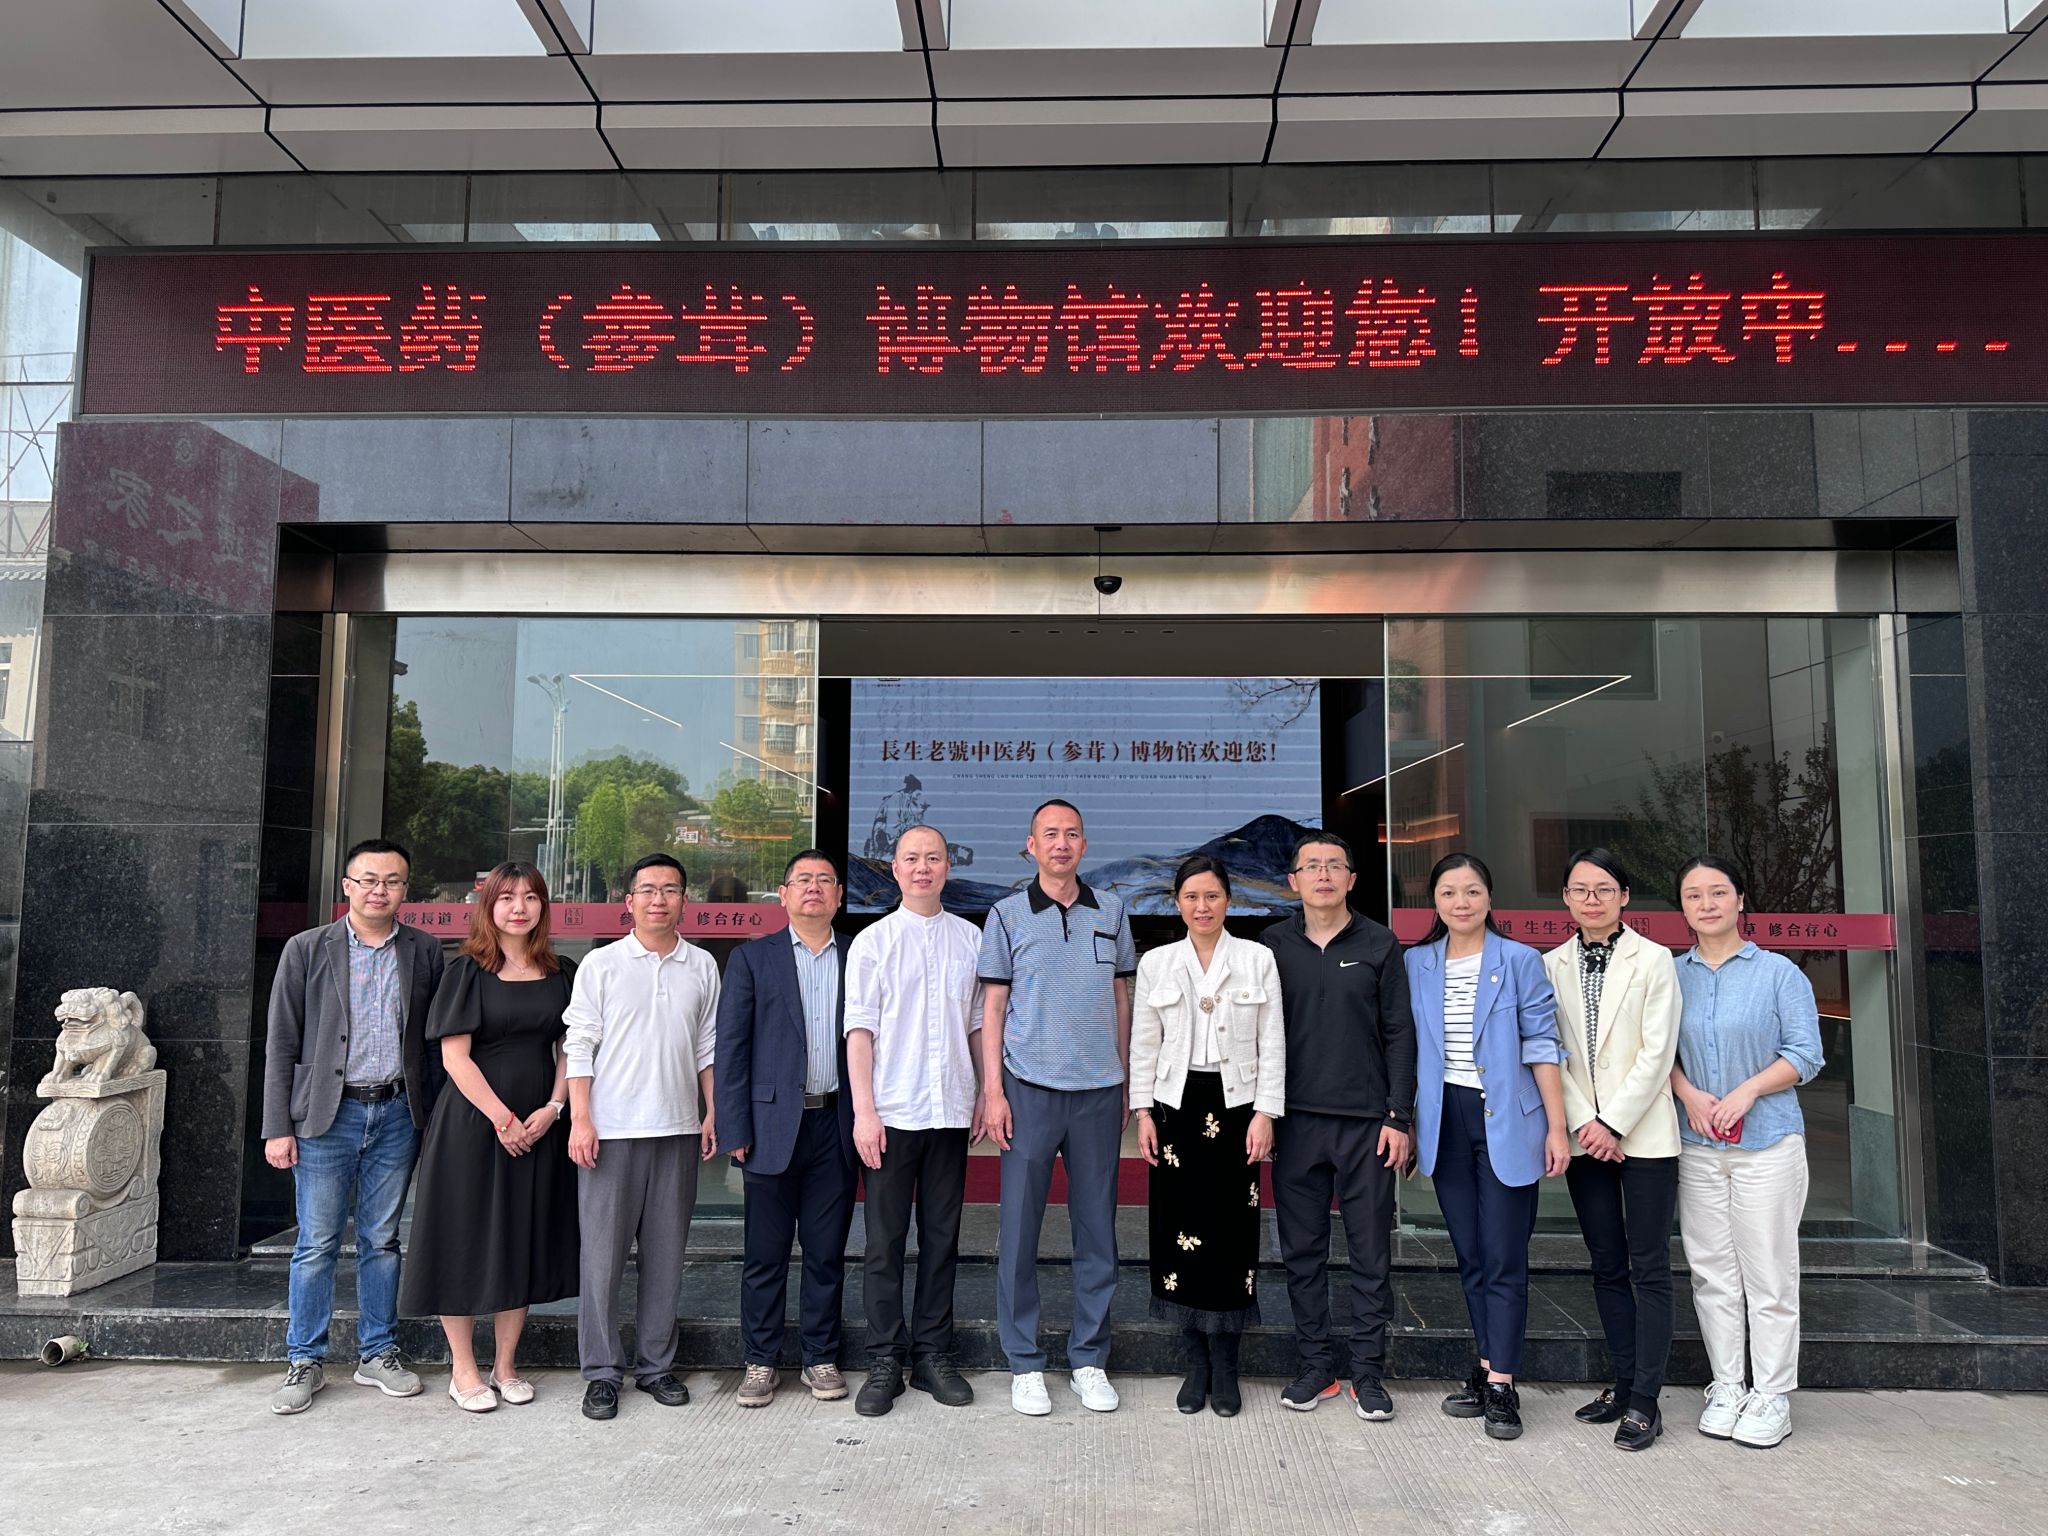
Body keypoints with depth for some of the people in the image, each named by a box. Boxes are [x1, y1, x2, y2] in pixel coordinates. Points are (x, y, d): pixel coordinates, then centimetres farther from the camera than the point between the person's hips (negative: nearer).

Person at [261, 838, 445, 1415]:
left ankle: (377, 1354, 23)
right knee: (317, 1243, 3)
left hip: (397, 1113, 2)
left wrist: (438, 1119, 4)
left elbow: (437, 1040, 8)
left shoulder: (425, 954, 5)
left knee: (381, 1240, 11)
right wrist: (277, 1128, -4)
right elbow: (281, 1045, 1)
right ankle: (305, 1362, 17)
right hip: (327, 1114, -1)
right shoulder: (306, 950, 1)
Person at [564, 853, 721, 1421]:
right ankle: (601, 1373, 13)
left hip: (678, 1129, 3)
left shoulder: (702, 967, 9)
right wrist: (580, 1120, -7)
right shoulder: (601, 964, 1)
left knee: (666, 1253, 8)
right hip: (611, 1130, -2)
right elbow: (580, 1046, 0)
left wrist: (713, 1114, 8)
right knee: (603, 1252, 1)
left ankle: (656, 1365, 20)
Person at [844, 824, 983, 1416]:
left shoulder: (970, 939, 9)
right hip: (891, 1114, -2)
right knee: (885, 1241, 4)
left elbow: (980, 1024, 13)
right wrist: (864, 1111, -9)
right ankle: (884, 1362, 14)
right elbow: (859, 1031, -2)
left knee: (941, 1238, 10)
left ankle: (933, 1354, 21)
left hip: (951, 1113, 3)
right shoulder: (872, 942, 1)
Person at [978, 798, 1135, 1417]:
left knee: (1097, 1227, 8)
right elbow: (992, 1007, 2)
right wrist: (992, 1091, -5)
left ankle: (1089, 1359, 20)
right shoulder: (1008, 914, 2)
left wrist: (1125, 1084, 11)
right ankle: (1025, 1364, 15)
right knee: (1019, 1228, 2)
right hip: (1030, 1088, -2)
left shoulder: (1110, 912, 9)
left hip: (1099, 1090, 2)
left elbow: (1121, 999, 14)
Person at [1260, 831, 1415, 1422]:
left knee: (1371, 1250, 4)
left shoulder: (1379, 945, 3)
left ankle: (1367, 1369, 16)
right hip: (1296, 1121, 1)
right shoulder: (1273, 945, 6)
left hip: (1366, 1122, -1)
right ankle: (1317, 1363, 21)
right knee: (1302, 1249, 8)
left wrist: (1399, 1117, -4)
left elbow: (1399, 1035, 2)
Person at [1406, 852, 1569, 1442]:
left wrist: (1557, 1127, -6)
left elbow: (1541, 1046, -3)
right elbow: (1408, 1049, 9)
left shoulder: (1520, 961, -3)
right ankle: (1488, 1371, 23)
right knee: (1470, 1257, 11)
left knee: (1504, 1258, -2)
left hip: (1505, 1122, -3)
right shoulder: (1417, 964, 5)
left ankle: (1501, 1386, 7)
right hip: (1445, 1121, 3)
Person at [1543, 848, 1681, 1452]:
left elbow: (1657, 1051, -8)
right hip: (1584, 1138, 4)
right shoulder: (1552, 966, 7)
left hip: (1643, 1136, -4)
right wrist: (1582, 1122, -7)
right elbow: (1551, 1054, 5)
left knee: (1648, 1267, 0)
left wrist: (1613, 1124, -12)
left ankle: (1645, 1402, 5)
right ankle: (1623, 1383, 22)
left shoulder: (1653, 959, -3)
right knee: (1607, 1266, 11)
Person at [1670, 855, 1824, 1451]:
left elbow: (1805, 1053, -4)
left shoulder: (1779, 972, -2)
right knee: (1711, 1270, 8)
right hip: (1696, 1146, 3)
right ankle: (1725, 1386, 20)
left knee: (1768, 1272, 1)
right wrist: (1689, 1094, -10)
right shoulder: (1671, 976, 7)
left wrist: (1747, 1091, -16)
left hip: (1767, 1141, -3)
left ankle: (1771, 1396, 13)